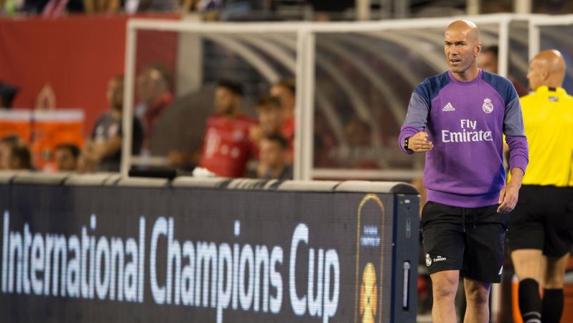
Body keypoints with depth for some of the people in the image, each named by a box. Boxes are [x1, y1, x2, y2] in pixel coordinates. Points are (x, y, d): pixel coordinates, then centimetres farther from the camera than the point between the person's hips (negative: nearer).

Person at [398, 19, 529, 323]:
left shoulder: (502, 89, 5)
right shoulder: (428, 91, 1)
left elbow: (517, 141, 6)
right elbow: (408, 131, -11)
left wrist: (514, 183, -10)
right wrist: (412, 141, -36)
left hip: (489, 207, 2)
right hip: (442, 205, -2)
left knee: (478, 293, 8)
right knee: (444, 287, -14)